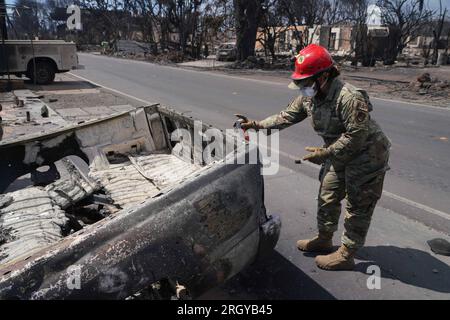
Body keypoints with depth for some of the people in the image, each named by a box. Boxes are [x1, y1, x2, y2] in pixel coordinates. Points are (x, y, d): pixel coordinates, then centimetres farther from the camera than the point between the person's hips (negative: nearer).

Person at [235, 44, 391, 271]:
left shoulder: (350, 99, -31)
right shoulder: (309, 96, -4)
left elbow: (357, 136, -30)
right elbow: (287, 116, -1)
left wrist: (325, 153, -27)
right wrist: (258, 125, -11)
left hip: (366, 156, -8)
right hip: (339, 156, 9)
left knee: (358, 208, 4)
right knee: (327, 197, 17)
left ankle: (346, 256, 15)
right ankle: (324, 239, 36)